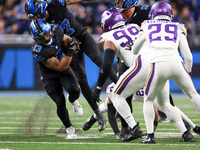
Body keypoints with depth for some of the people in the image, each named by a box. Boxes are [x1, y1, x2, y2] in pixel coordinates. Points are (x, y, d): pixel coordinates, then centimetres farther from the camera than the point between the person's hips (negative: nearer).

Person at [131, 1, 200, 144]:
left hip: (158, 66, 0)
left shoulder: (147, 27, 23)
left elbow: (135, 51, 37)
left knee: (149, 100, 20)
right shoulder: (178, 28, 22)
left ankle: (150, 135, 4)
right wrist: (187, 72, 37)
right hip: (176, 64, 0)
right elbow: (188, 57, 19)